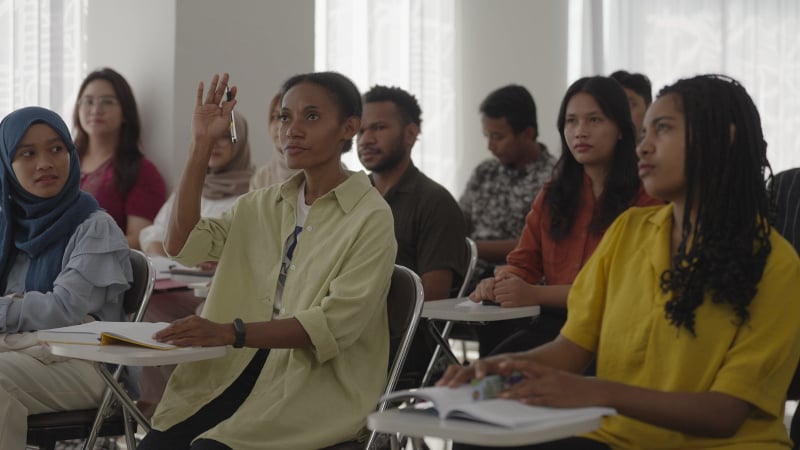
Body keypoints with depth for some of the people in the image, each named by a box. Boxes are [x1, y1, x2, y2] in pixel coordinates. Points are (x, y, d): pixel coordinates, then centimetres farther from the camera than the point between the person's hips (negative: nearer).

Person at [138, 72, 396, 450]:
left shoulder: (370, 216, -6)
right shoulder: (265, 204, 14)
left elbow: (337, 323, -17)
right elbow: (182, 246, 2)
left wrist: (231, 332, -28)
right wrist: (201, 145, -3)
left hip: (321, 381, -5)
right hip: (244, 368, 5)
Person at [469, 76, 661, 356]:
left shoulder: (644, 197, -4)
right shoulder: (552, 194, 19)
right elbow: (523, 263, 16)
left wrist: (535, 294, -21)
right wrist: (499, 283, -9)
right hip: (554, 322, 5)